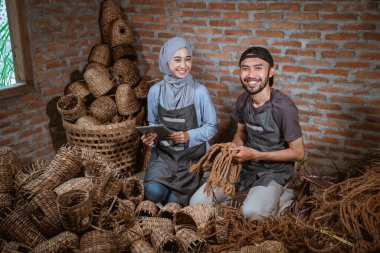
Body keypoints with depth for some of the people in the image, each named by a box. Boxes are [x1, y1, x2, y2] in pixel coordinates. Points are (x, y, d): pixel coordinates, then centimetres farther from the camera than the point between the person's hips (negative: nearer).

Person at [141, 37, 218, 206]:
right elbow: (153, 123, 9)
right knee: (153, 192, -22)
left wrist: (189, 136, -21)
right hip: (163, 153, 2)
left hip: (192, 154, -1)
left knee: (174, 200, -11)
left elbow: (212, 126, -5)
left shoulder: (199, 91, -11)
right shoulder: (155, 91, -3)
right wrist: (151, 137, -13)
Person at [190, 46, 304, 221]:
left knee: (252, 213, -34)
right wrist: (235, 145, -9)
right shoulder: (243, 100, -2)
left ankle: (277, 198, 0)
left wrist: (256, 154, -21)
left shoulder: (284, 107, -21)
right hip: (246, 165, 6)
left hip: (273, 170, -6)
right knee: (197, 202, -5)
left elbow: (298, 153, -16)